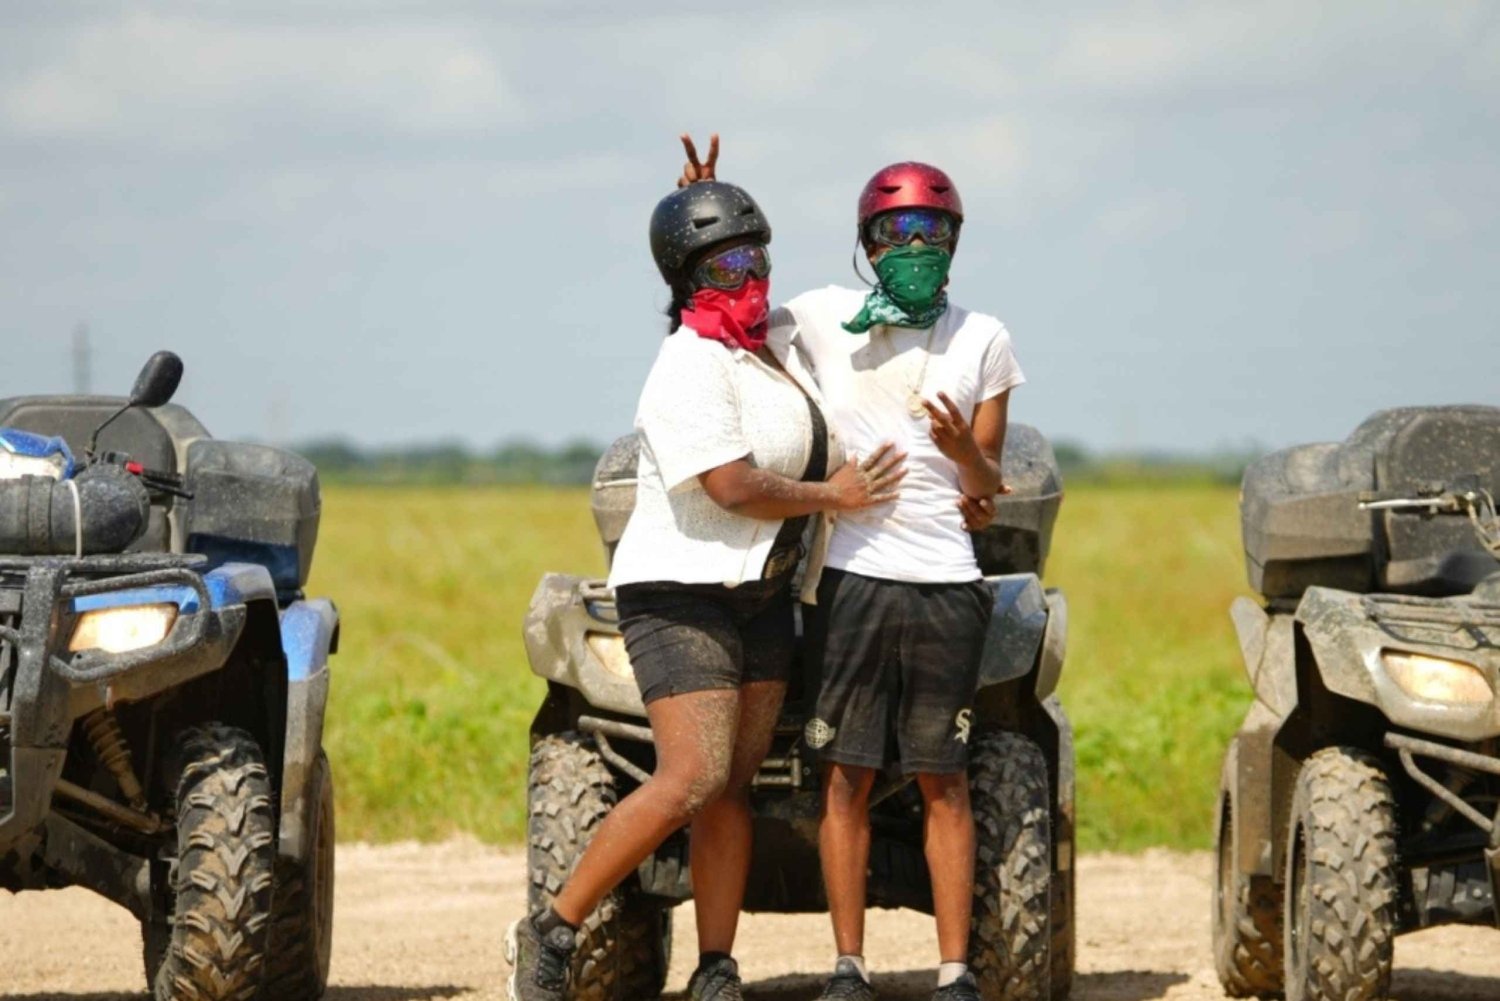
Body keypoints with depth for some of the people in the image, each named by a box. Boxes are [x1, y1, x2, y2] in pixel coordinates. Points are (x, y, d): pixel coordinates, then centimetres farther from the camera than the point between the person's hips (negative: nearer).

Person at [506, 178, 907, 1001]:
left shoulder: (773, 349, 11)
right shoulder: (690, 368, -17)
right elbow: (731, 486, -24)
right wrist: (830, 496, -9)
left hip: (761, 597, 8)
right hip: (681, 597, -8)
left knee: (733, 787, 4)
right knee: (691, 779, -18)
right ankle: (550, 935, -9)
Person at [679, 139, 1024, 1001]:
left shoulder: (984, 342, 8)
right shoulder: (827, 319, 5)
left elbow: (988, 493, 10)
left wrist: (965, 454, -13)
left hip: (946, 584, 0)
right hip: (853, 578, 0)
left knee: (945, 782, 1)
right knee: (848, 778, 0)